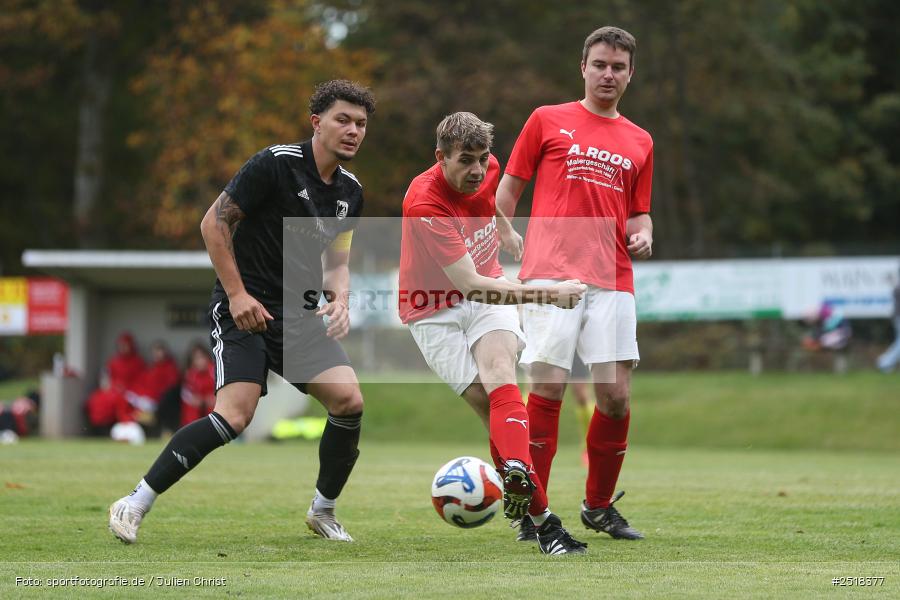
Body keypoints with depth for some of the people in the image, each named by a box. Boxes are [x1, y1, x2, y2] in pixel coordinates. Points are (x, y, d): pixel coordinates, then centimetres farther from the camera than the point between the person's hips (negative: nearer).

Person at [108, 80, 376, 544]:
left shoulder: (350, 191, 9)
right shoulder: (275, 164, -13)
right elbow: (214, 223, -11)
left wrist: (339, 298, -2)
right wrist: (237, 294, -16)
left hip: (299, 315, 6)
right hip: (243, 310, -6)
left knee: (349, 401, -12)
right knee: (235, 416, -24)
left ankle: (323, 511, 11)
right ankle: (135, 505, -13)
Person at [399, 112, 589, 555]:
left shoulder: (488, 169, -6)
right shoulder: (424, 204, -28)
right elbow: (470, 285, -31)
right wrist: (547, 294, -33)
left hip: (487, 293, 4)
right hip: (434, 310, -4)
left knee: (499, 373, -27)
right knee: (492, 405, -18)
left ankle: (517, 470, -52)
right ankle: (542, 519, -18)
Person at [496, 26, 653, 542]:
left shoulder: (639, 142, 18)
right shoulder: (548, 121, 10)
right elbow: (508, 187, 12)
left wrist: (642, 235, 2)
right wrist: (509, 243, 2)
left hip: (612, 281, 3)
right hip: (552, 274, -3)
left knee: (616, 394, -2)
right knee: (549, 387, -10)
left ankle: (599, 506, 16)